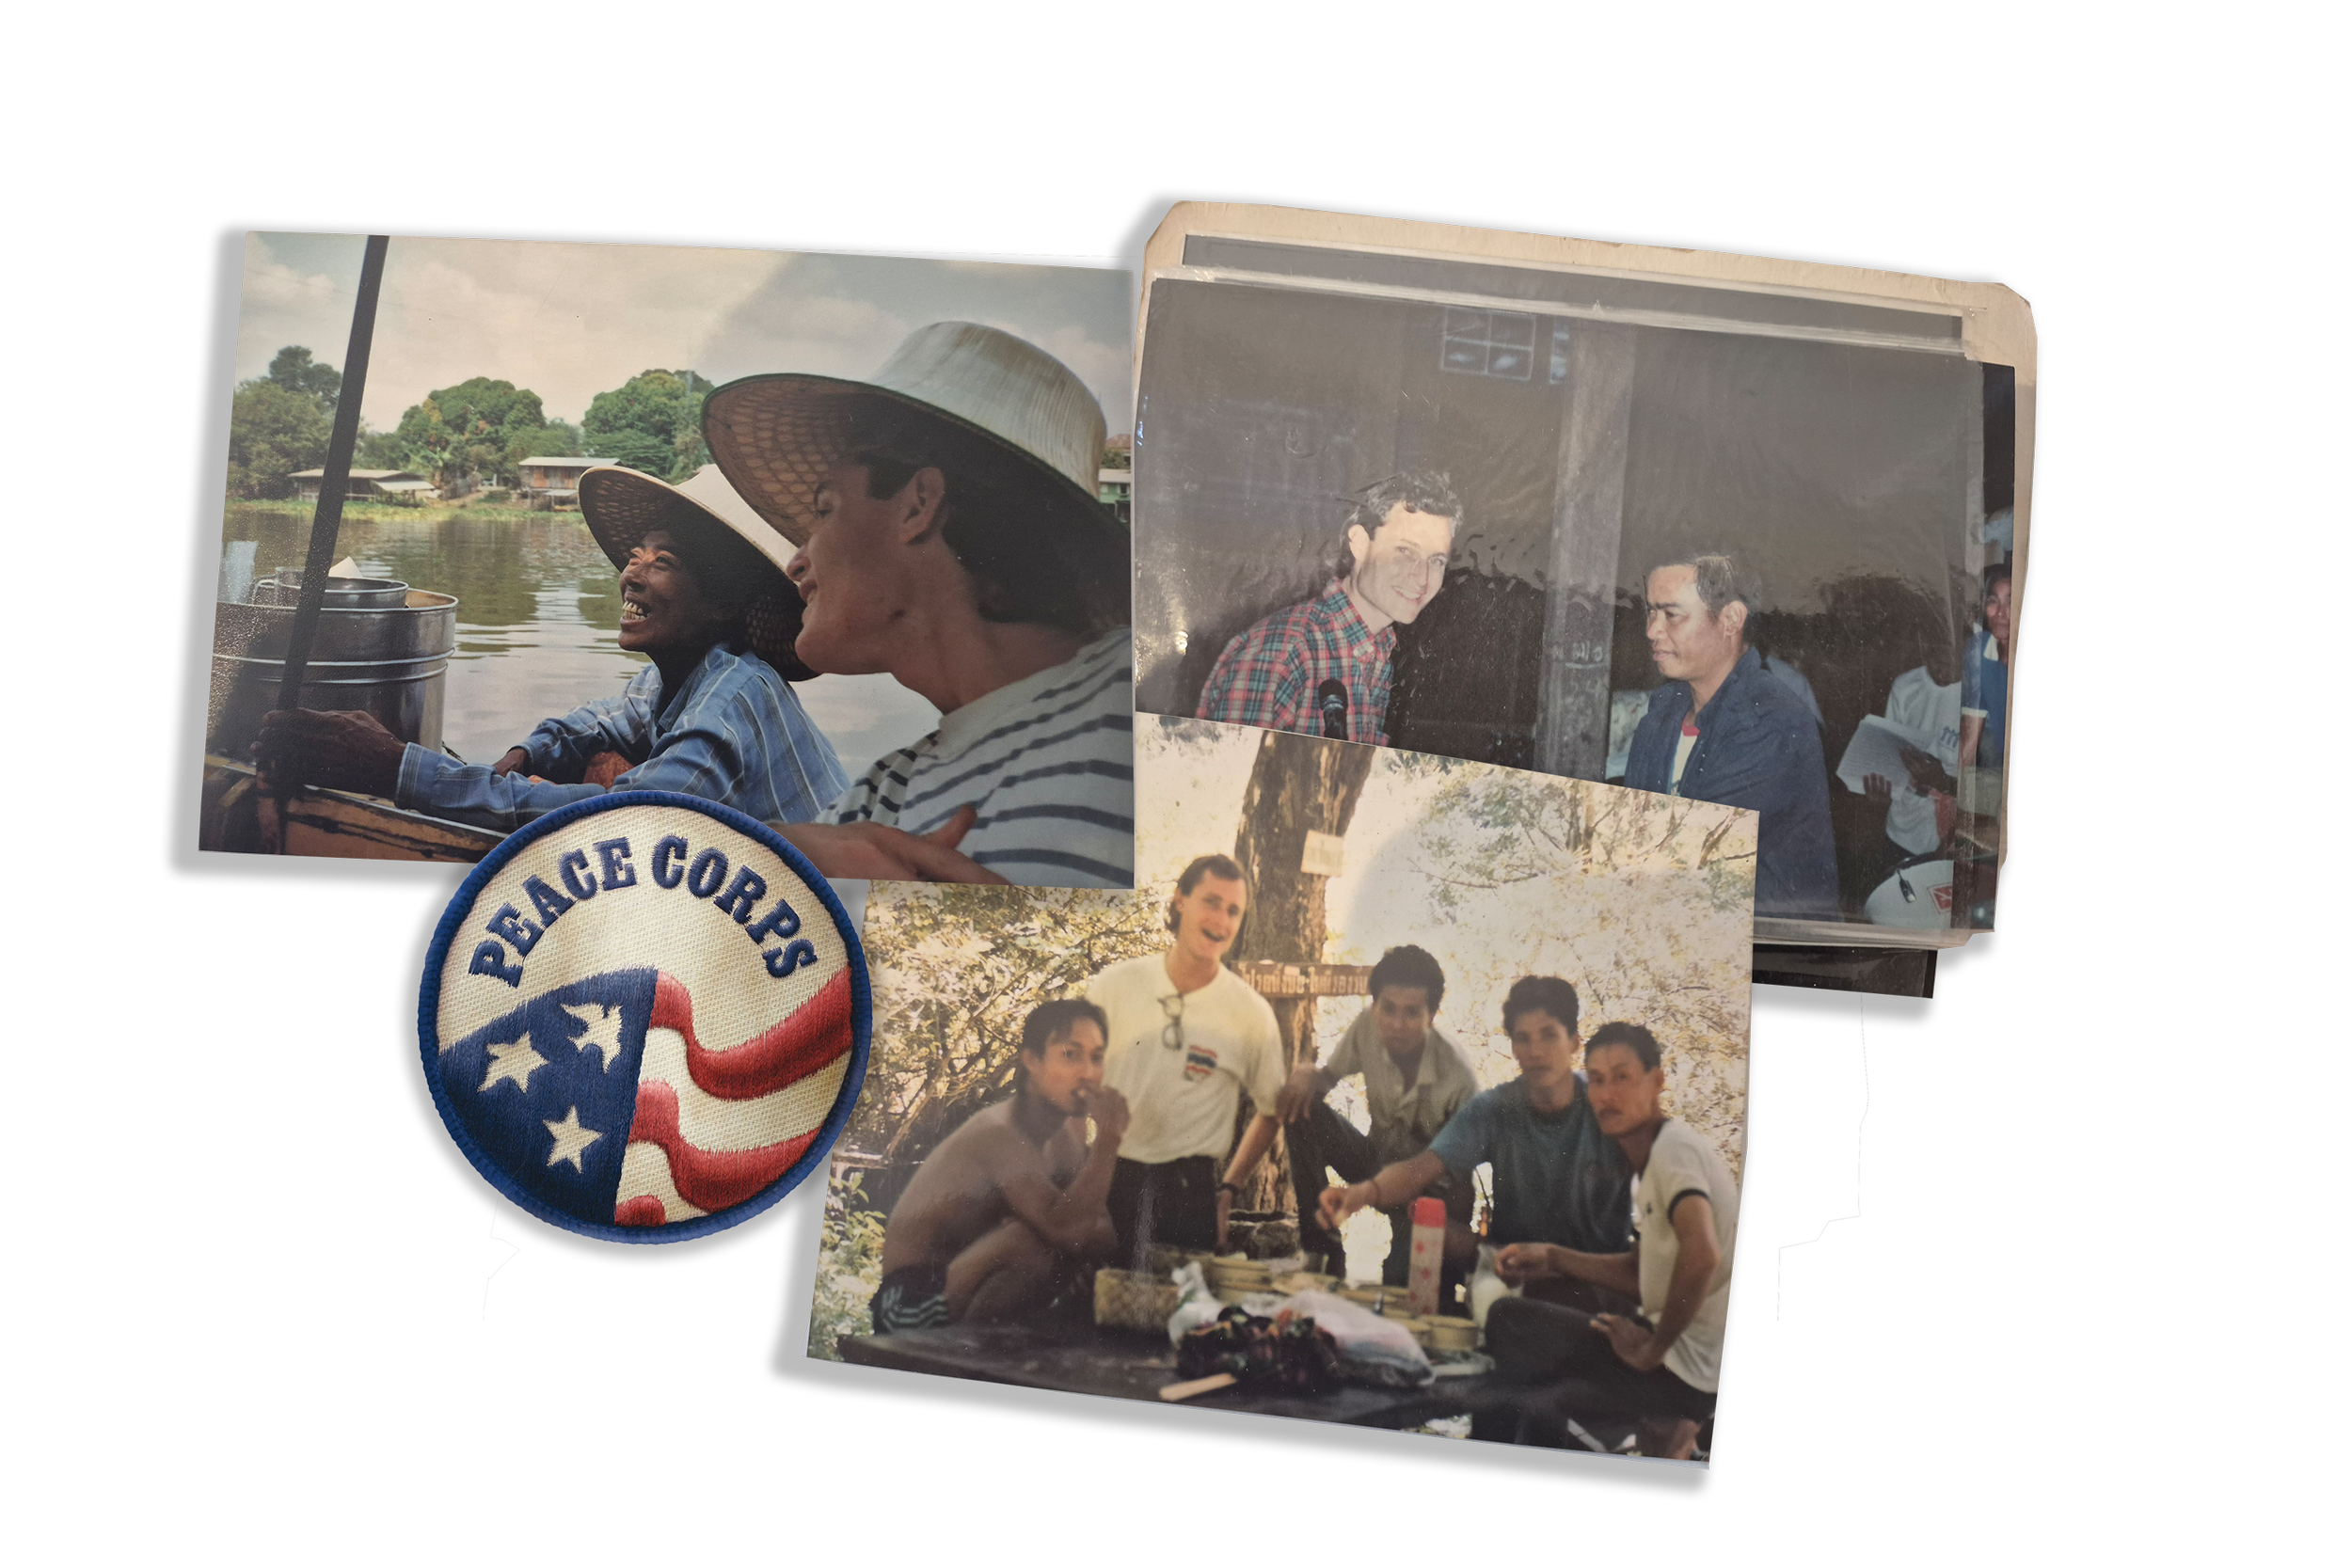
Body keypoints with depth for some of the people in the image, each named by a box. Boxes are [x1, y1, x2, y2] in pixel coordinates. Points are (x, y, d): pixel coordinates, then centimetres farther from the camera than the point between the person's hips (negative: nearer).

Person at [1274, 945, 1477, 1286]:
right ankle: (1321, 1248, -13)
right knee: (1303, 1114, -19)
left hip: (1429, 1188, -5)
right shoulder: (1367, 1028, -17)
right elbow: (1329, 1076, 1)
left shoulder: (1457, 1078, -27)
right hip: (1377, 1162, 5)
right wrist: (1307, 1073, -24)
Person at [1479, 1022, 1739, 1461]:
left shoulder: (1675, 1148, -16)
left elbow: (1702, 1253, -33)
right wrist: (1554, 1261, 11)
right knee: (1507, 1317, 12)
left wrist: (1653, 1350, -21)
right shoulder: (1657, 1157, 14)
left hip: (1689, 1371, -9)